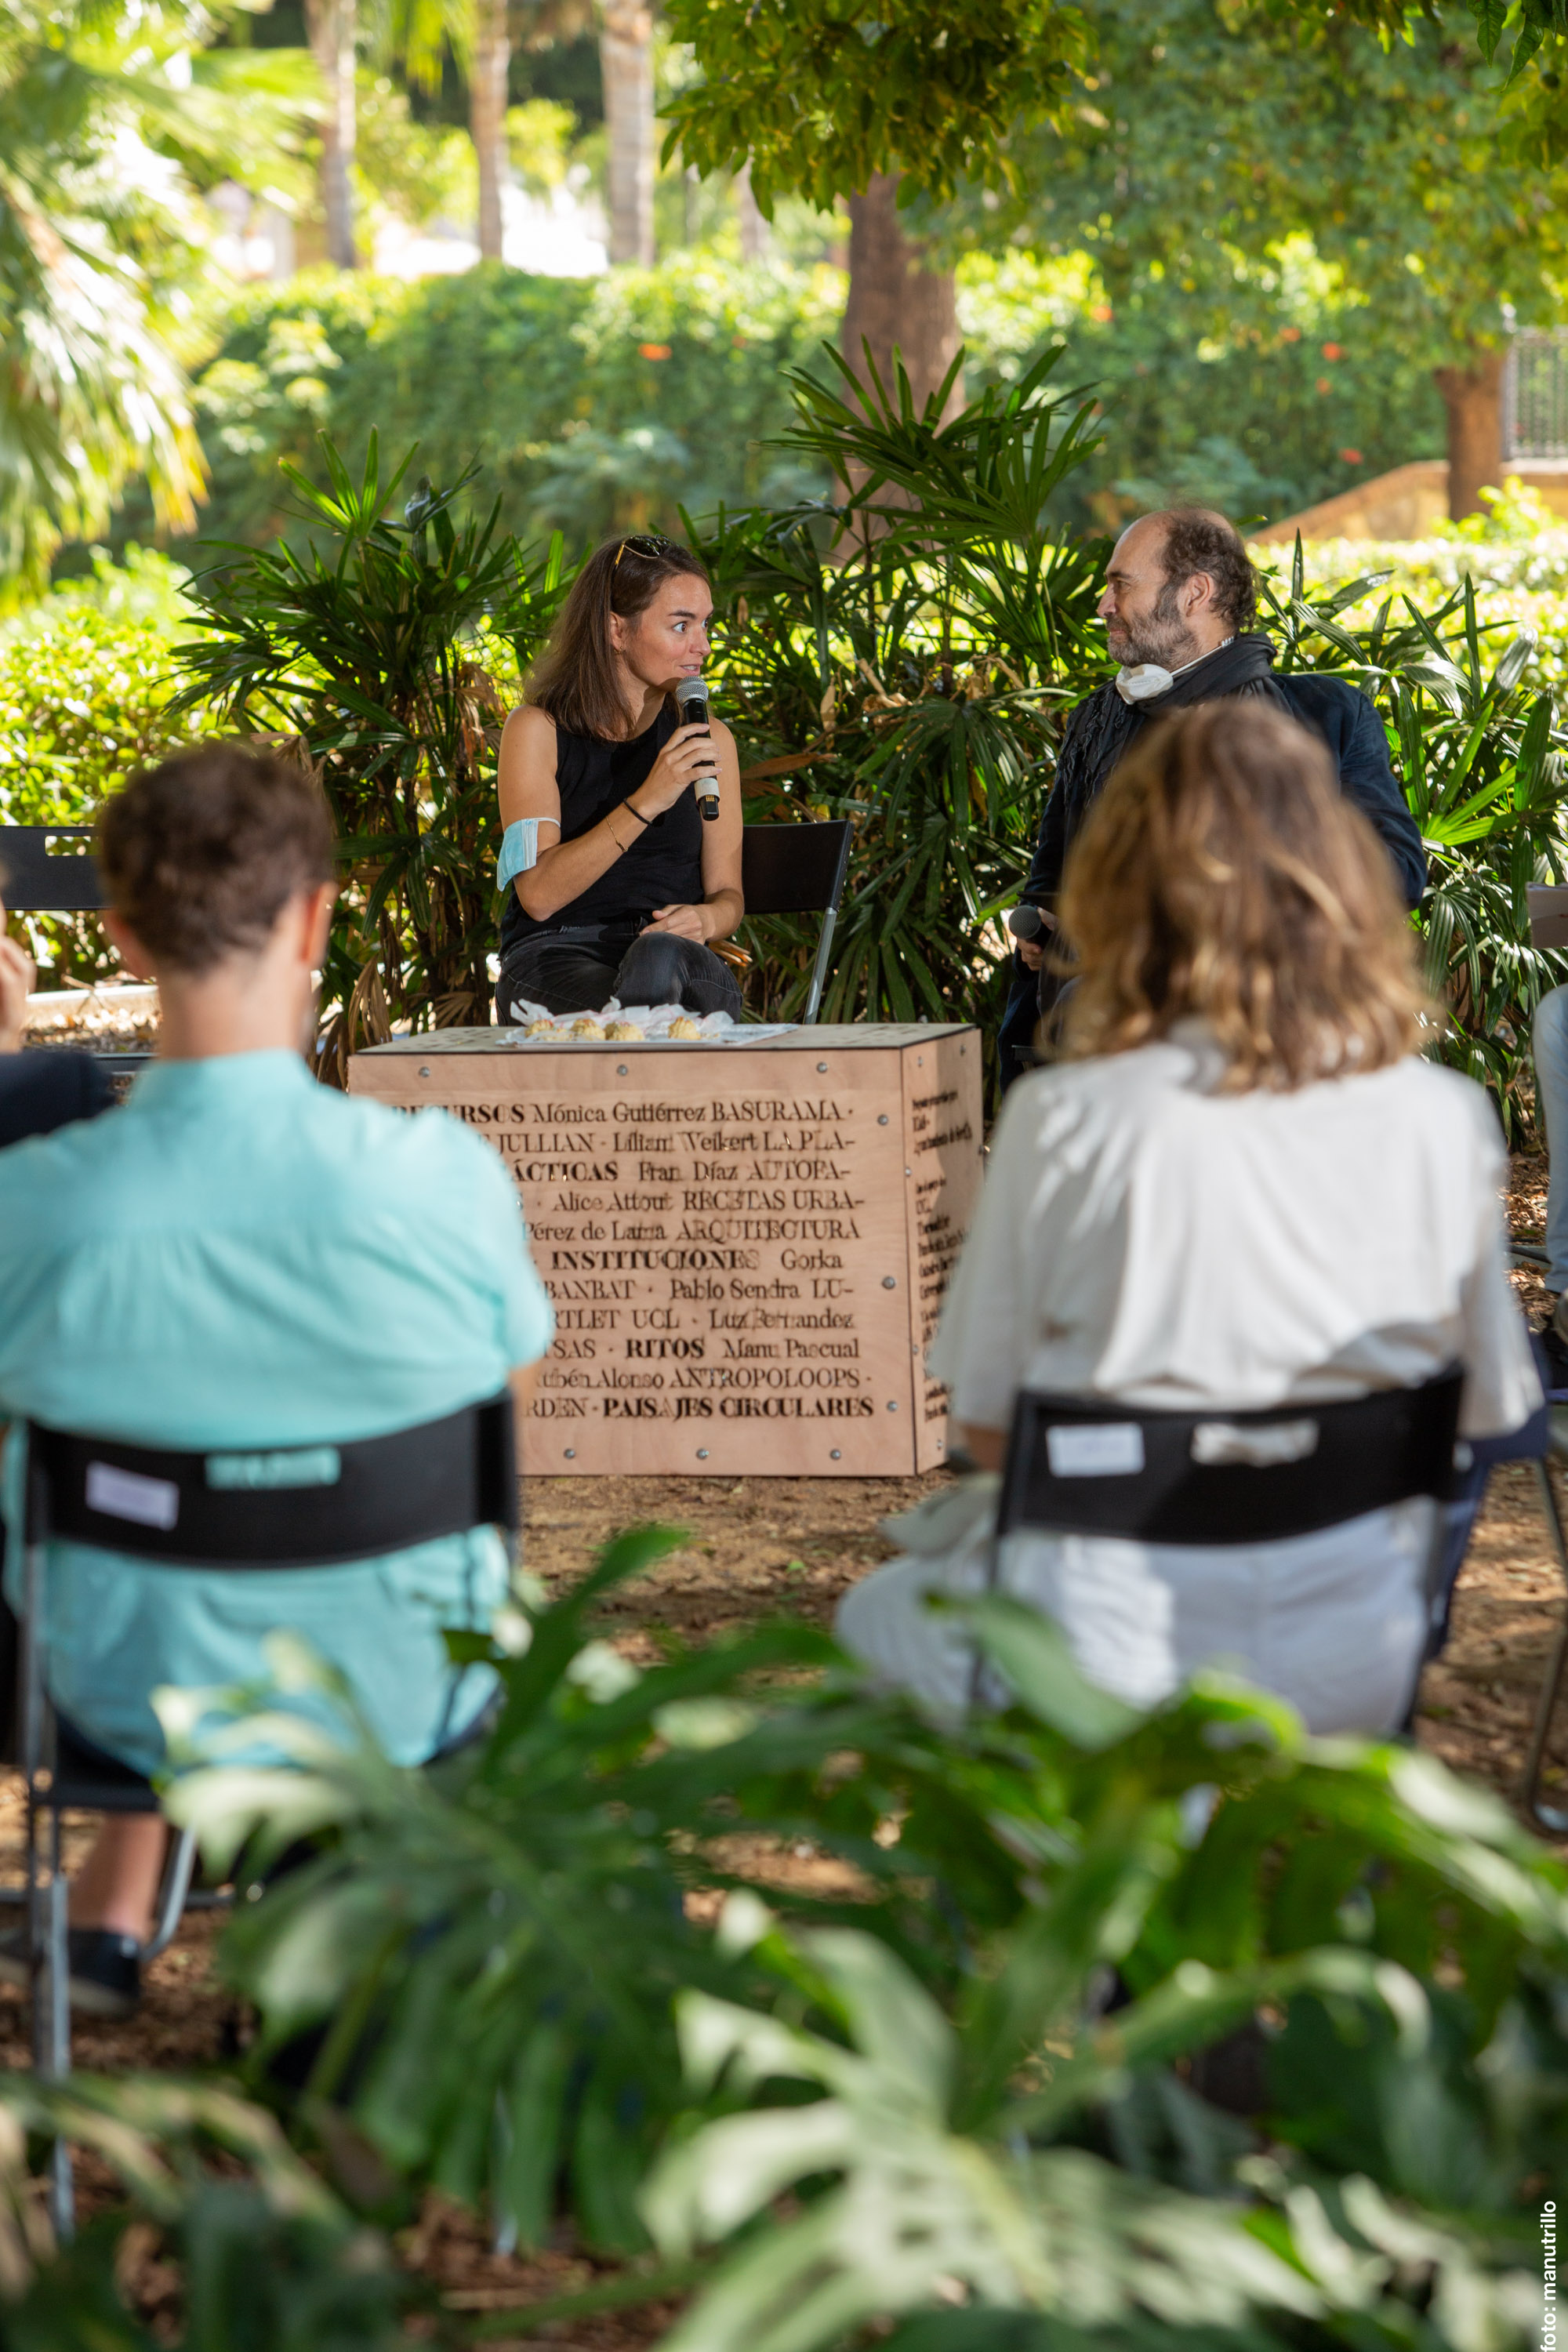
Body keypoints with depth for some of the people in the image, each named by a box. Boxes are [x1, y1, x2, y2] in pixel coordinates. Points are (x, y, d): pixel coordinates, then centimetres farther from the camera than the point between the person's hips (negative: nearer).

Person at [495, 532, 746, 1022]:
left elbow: (727, 894, 18)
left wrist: (704, 919, -9)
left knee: (658, 958, -37)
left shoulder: (709, 739, 13)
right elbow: (538, 894, -9)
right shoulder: (537, 730, 3)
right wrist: (645, 804, -18)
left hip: (674, 953, 3)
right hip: (555, 956, -3)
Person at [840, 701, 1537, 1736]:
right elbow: (1489, 1409, 2)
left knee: (879, 1612, 30)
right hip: (1359, 1672, 3)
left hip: (1113, 1671, -3)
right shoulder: (1447, 1120, -7)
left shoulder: (1065, 1120, -15)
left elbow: (988, 1425, -6)